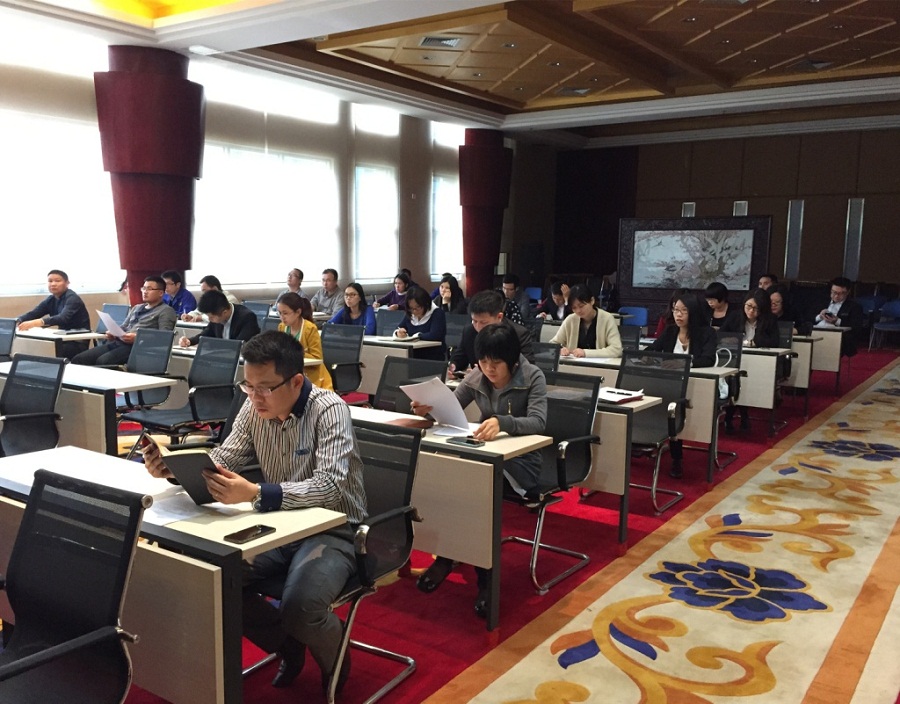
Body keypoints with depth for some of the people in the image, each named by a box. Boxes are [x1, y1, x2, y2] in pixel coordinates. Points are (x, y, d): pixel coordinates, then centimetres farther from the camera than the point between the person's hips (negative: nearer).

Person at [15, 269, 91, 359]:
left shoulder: (72, 298, -14)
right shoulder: (51, 300, 10)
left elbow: (63, 318, -32)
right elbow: (32, 313, -3)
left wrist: (37, 323, -46)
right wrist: (16, 322, -24)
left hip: (78, 343, -7)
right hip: (64, 340, 7)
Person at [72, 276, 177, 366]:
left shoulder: (166, 311, 3)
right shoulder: (136, 308, 29)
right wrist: (113, 334, 5)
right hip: (118, 342, 8)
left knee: (102, 361, -33)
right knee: (78, 359, -12)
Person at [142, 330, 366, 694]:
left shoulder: (329, 410, -21)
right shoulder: (254, 408, -2)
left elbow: (329, 485, -33)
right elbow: (223, 459, 5)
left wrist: (255, 494, -46)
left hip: (332, 530, -6)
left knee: (300, 606, -30)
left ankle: (334, 662, 8)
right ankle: (287, 645, 13)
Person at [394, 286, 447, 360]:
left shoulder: (437, 313, -8)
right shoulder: (409, 315, 11)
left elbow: (434, 335, -22)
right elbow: (396, 330, 15)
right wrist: (399, 332, -9)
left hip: (433, 358, -5)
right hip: (412, 357, 6)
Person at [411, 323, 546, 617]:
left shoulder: (532, 377, -12)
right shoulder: (476, 377, 1)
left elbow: (538, 422, -25)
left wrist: (501, 422, -45)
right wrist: (429, 408, -24)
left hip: (521, 462, -4)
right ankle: (449, 555, -13)